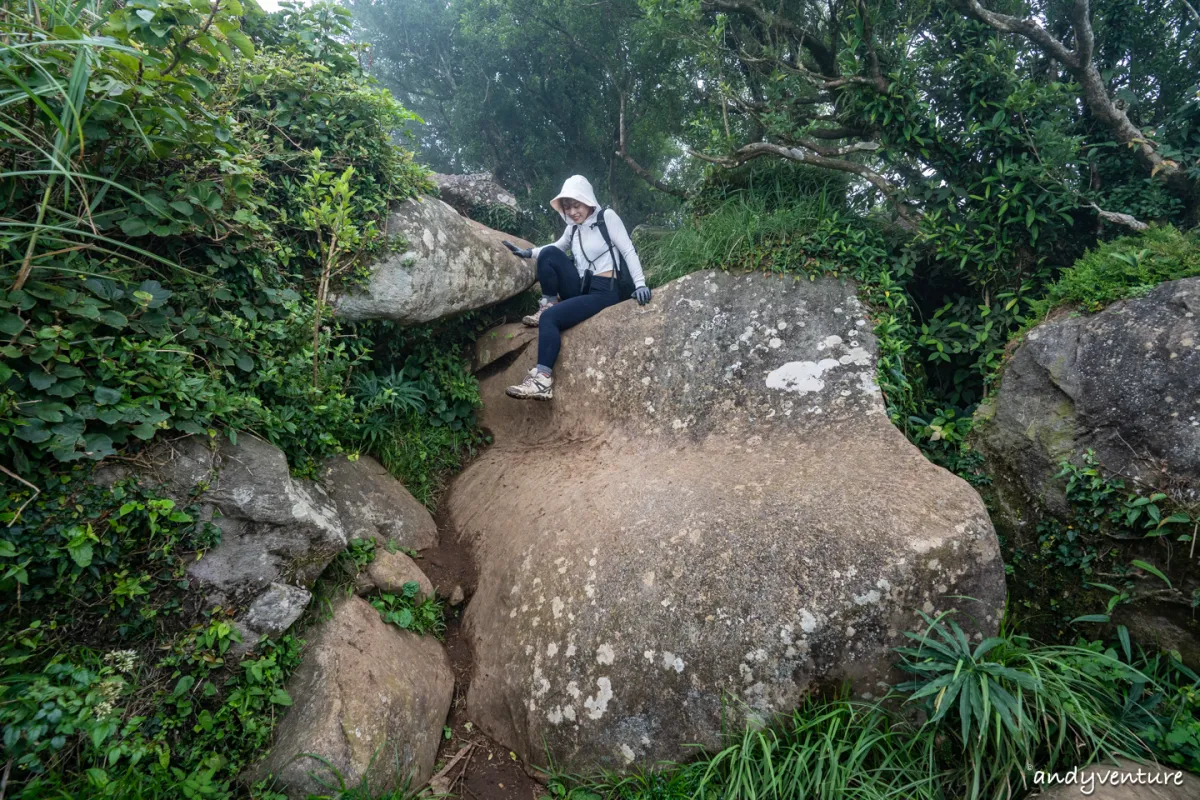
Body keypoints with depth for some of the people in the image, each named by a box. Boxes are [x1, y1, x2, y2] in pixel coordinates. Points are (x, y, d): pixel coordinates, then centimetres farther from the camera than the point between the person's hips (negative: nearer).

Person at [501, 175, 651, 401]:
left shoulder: (607, 217, -3)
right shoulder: (573, 228, 13)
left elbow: (628, 251, -8)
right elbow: (557, 247, 30)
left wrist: (640, 284, -19)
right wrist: (528, 253, 16)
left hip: (604, 292, -6)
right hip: (580, 289, 6)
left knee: (550, 317, -27)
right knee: (549, 254, -11)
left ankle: (543, 379, -33)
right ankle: (547, 305, -3)